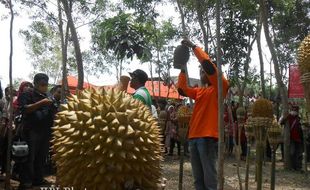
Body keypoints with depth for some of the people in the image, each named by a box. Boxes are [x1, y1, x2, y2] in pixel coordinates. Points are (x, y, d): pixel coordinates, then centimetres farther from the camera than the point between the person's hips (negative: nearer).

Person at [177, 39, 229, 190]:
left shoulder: (219, 88, -1)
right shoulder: (199, 91, 21)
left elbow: (208, 64, -12)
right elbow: (182, 89, 21)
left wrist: (194, 47, -5)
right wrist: (183, 69, 14)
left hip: (208, 137, -7)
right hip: (194, 136, 8)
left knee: (209, 177, -5)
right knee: (198, 178, 13)